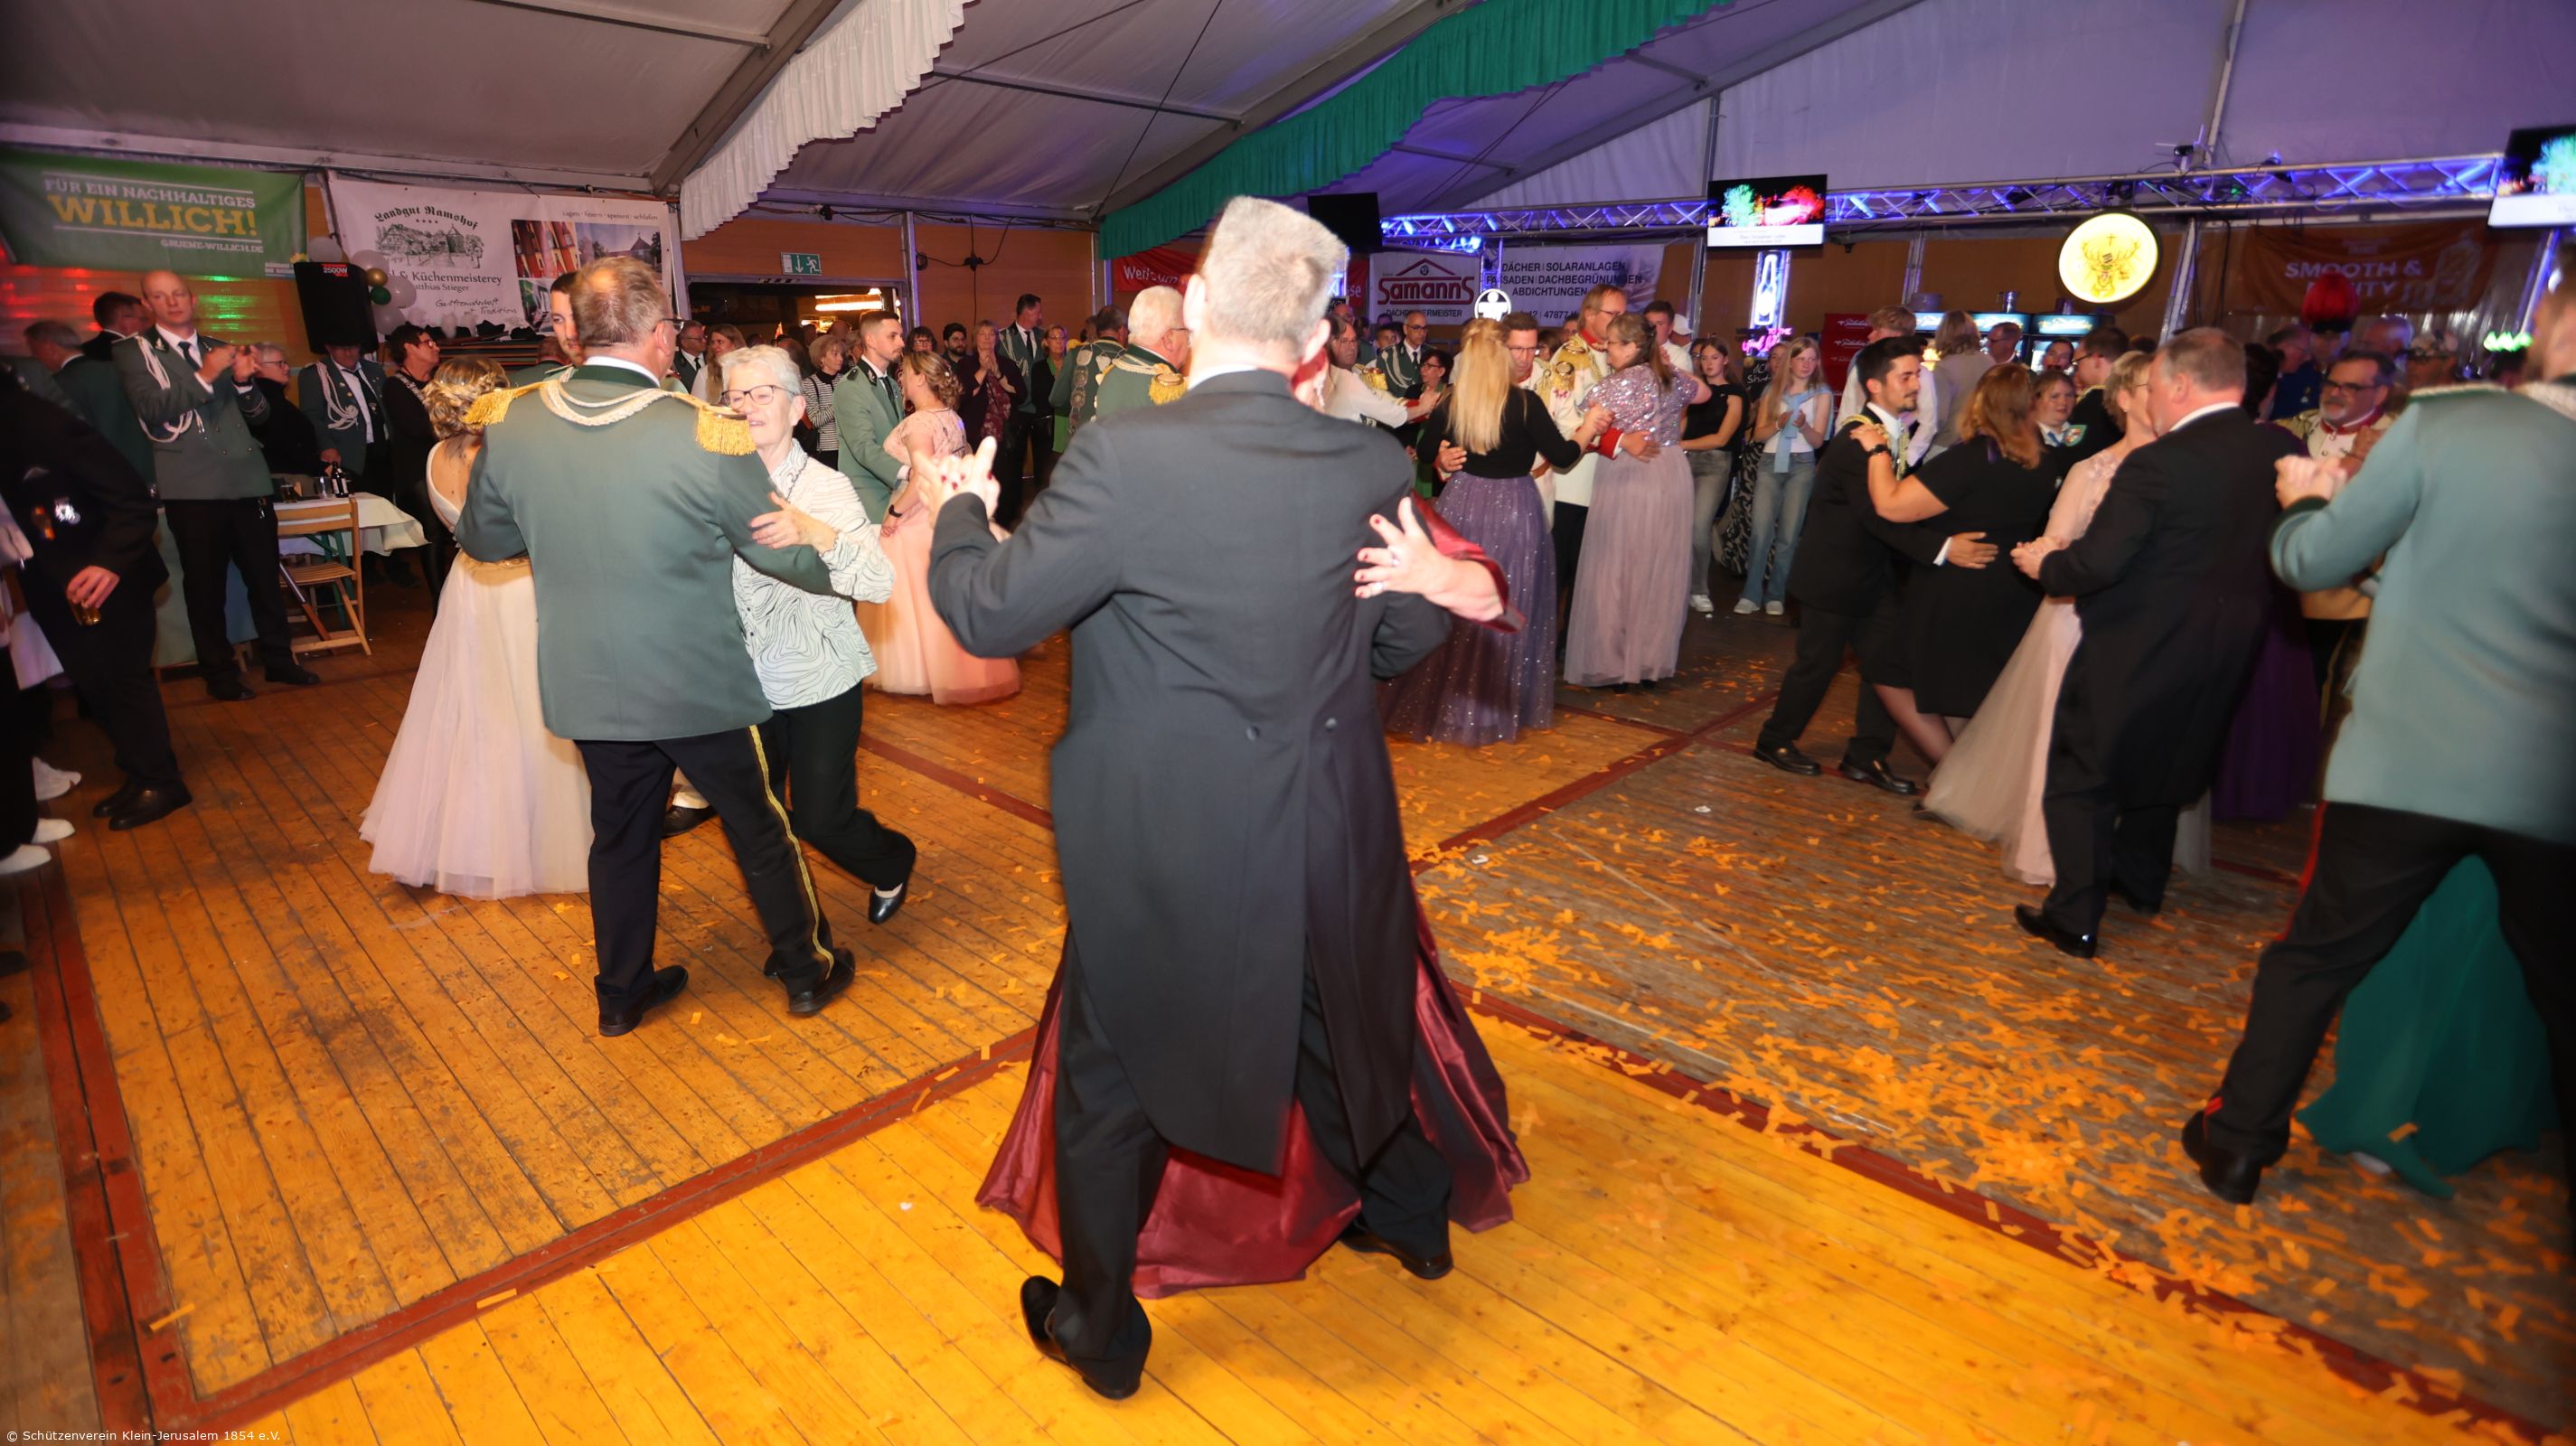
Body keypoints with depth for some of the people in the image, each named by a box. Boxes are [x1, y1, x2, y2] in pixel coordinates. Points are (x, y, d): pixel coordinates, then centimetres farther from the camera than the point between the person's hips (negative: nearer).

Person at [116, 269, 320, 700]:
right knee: (206, 584, 3)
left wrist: (243, 381, -4)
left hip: (247, 480, 3)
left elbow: (259, 413, 16)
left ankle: (279, 658, 15)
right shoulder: (134, 352, 4)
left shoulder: (221, 349, 18)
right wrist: (203, 377, -19)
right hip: (193, 488, -3)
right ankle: (219, 671, 13)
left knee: (265, 576, 4)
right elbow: (151, 410, -9)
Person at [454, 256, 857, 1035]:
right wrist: (845, 570, 9)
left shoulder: (509, 422, -7)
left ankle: (622, 991, 37)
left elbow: (482, 539, 8)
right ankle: (807, 971, 30)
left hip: (586, 684, 4)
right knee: (758, 829, 14)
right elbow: (789, 554, -11)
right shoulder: (708, 435, -21)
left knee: (621, 834, 21)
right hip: (698, 684, -4)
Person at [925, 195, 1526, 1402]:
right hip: (1329, 840, 4)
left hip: (1162, 851, -4)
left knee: (1110, 1077, 18)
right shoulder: (1372, 468, -7)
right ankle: (1411, 1214, 54)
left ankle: (1100, 1328, 39)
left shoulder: (1125, 455, -21)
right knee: (1344, 1029, 28)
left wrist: (962, 508, 7)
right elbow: (1400, 644, 4)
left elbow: (988, 614, -11)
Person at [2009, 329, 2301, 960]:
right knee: (2163, 765, 26)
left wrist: (2046, 563, -5)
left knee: (2082, 774, 6)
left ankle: (2076, 915, 6)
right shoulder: (2283, 451, -2)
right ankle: (2140, 883, 43)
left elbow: (2097, 562, -23)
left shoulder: (2158, 463, -22)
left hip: (2136, 647, -7)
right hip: (2227, 652, 7)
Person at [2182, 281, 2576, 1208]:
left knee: (2315, 956, 11)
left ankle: (2239, 1143, 21)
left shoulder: (2445, 424, -9)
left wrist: (2308, 497, 17)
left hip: (2406, 762, -3)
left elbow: (2310, 560, -3)